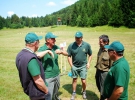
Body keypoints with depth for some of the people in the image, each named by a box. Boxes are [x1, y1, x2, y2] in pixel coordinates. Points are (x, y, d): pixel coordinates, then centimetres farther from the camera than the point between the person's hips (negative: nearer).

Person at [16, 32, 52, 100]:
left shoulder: (20, 54, -3)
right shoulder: (31, 58, -31)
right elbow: (38, 81, -29)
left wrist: (46, 51, 21)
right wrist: (46, 91, -13)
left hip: (29, 90, 9)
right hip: (38, 94, -9)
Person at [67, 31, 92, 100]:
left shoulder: (87, 45, -10)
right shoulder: (71, 45, -13)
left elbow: (90, 55, 4)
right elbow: (69, 56, -4)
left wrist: (88, 63, -6)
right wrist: (71, 65, -6)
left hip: (83, 66, 0)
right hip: (74, 66, 0)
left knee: (83, 81, 3)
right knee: (74, 80, 14)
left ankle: (84, 92, 32)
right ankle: (74, 93, 35)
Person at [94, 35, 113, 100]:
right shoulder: (100, 49, 1)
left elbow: (112, 65, -17)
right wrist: (96, 72, 15)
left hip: (104, 72, -7)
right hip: (98, 71, 8)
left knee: (103, 89, 8)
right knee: (99, 86, 23)